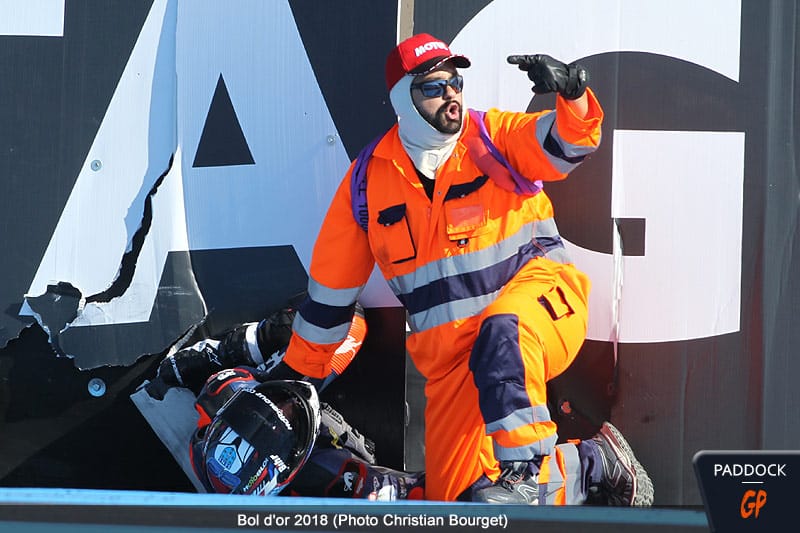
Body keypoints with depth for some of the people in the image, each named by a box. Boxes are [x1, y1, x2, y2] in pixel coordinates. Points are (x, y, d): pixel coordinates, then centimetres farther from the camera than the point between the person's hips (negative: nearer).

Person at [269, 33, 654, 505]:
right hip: (451, 356, 3)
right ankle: (591, 462, 7)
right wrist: (296, 370, 17)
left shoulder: (493, 136, 1)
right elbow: (331, 285, 13)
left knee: (501, 330, -40)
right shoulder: (368, 180, 6)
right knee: (455, 495, -7)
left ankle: (528, 469, -34)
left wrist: (571, 90, -37)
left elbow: (573, 142, -16)